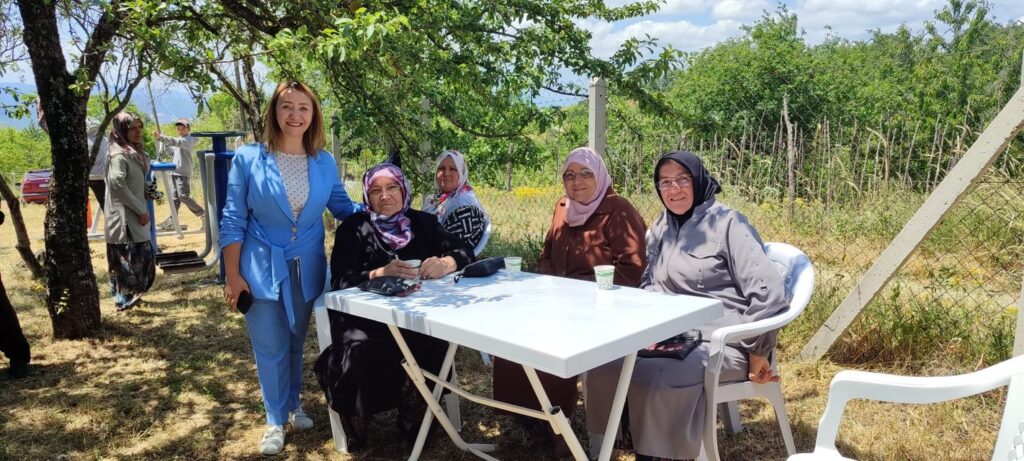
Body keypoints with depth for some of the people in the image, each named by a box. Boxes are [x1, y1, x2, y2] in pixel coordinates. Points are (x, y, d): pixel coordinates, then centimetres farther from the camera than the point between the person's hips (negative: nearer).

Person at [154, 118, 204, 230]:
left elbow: (175, 141, -27)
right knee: (174, 197, 6)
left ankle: (203, 214, -3)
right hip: (174, 171, 9)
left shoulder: (189, 140, -9)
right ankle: (172, 220, 6)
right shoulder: (180, 140, 20)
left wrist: (160, 137, -39)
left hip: (183, 172, -9)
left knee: (184, 196, -15)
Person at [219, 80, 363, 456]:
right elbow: (233, 221, -7)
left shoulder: (325, 162, -2)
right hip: (262, 269, -3)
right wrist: (232, 275, -9)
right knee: (271, 349, 6)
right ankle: (276, 421, 24)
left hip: (306, 269, 3)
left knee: (296, 344, 18)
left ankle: (292, 407, 37)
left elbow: (342, 206, 10)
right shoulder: (248, 158, -10)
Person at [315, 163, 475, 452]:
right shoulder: (353, 228, 2)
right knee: (364, 352, -33)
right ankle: (357, 423, -2)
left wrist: (445, 263, -21)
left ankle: (415, 422, -4)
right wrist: (380, 273, -26)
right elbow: (340, 281, -8)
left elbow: (464, 250, 2)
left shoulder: (423, 223, 10)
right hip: (364, 317, -1)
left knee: (433, 347, -30)